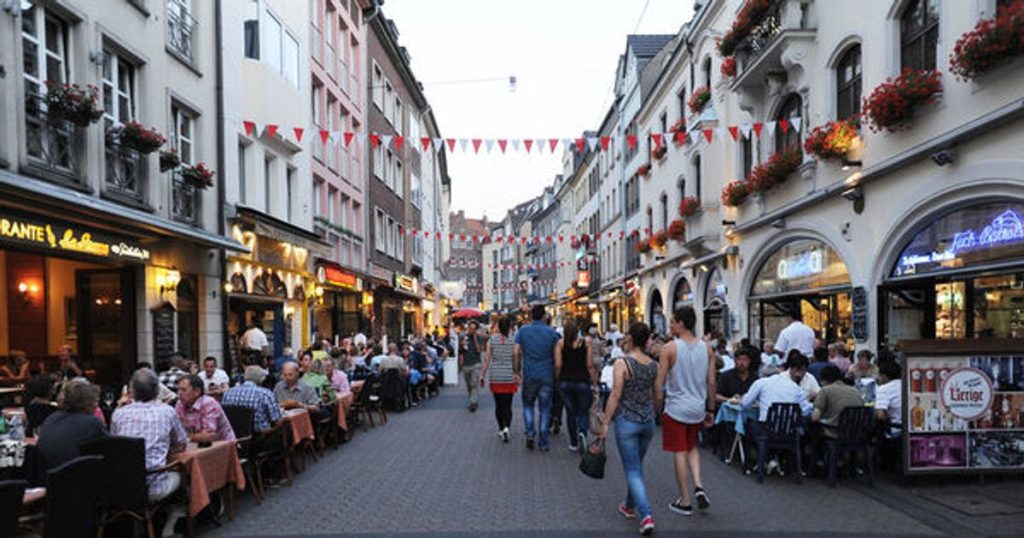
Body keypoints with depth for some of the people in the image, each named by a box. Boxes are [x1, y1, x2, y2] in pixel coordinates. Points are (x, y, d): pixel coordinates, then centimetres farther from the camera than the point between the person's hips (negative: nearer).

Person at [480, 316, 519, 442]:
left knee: (499, 405, 14)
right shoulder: (513, 340, -6)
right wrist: (518, 375, -5)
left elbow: (486, 360, -1)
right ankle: (506, 427, -16)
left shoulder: (491, 340, -1)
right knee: (507, 405, 4)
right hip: (510, 377, -1)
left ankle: (501, 429, 21)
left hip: (495, 377, 1)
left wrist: (482, 375, 5)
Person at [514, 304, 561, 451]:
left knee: (528, 405, 18)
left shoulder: (523, 331, -1)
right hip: (547, 376, 0)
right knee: (544, 409, 8)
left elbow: (516, 353, -6)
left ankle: (530, 433, -2)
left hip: (529, 375, 0)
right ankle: (543, 443, 10)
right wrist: (556, 376, 9)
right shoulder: (552, 333, -2)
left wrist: (516, 372, 3)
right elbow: (556, 356, -2)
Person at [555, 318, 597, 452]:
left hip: (565, 381, 1)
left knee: (570, 412, 12)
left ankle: (574, 443, 16)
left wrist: (558, 380, 8)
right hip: (582, 381, -1)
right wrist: (594, 383, 1)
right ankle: (582, 432, -16)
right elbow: (590, 365, -6)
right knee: (583, 411, 11)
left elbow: (557, 365, -5)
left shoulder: (560, 343, -3)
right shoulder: (586, 343, -5)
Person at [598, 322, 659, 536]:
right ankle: (630, 506, 38)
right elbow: (656, 396, 10)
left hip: (627, 421, -5)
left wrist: (605, 423, -10)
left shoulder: (622, 363, -15)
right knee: (637, 466, 22)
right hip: (648, 421, 6)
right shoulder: (654, 365, 2)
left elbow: (615, 396, -16)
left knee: (633, 471, 1)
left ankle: (646, 516, -9)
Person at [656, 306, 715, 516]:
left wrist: (655, 407, -1)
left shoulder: (669, 348, -12)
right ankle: (698, 486, 6)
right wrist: (710, 409, 13)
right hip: (698, 408, 5)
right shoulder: (707, 348, 1)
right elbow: (711, 383, 4)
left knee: (680, 453, 5)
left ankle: (685, 502, 12)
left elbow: (659, 383, -12)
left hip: (676, 408, -4)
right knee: (692, 447, 24)